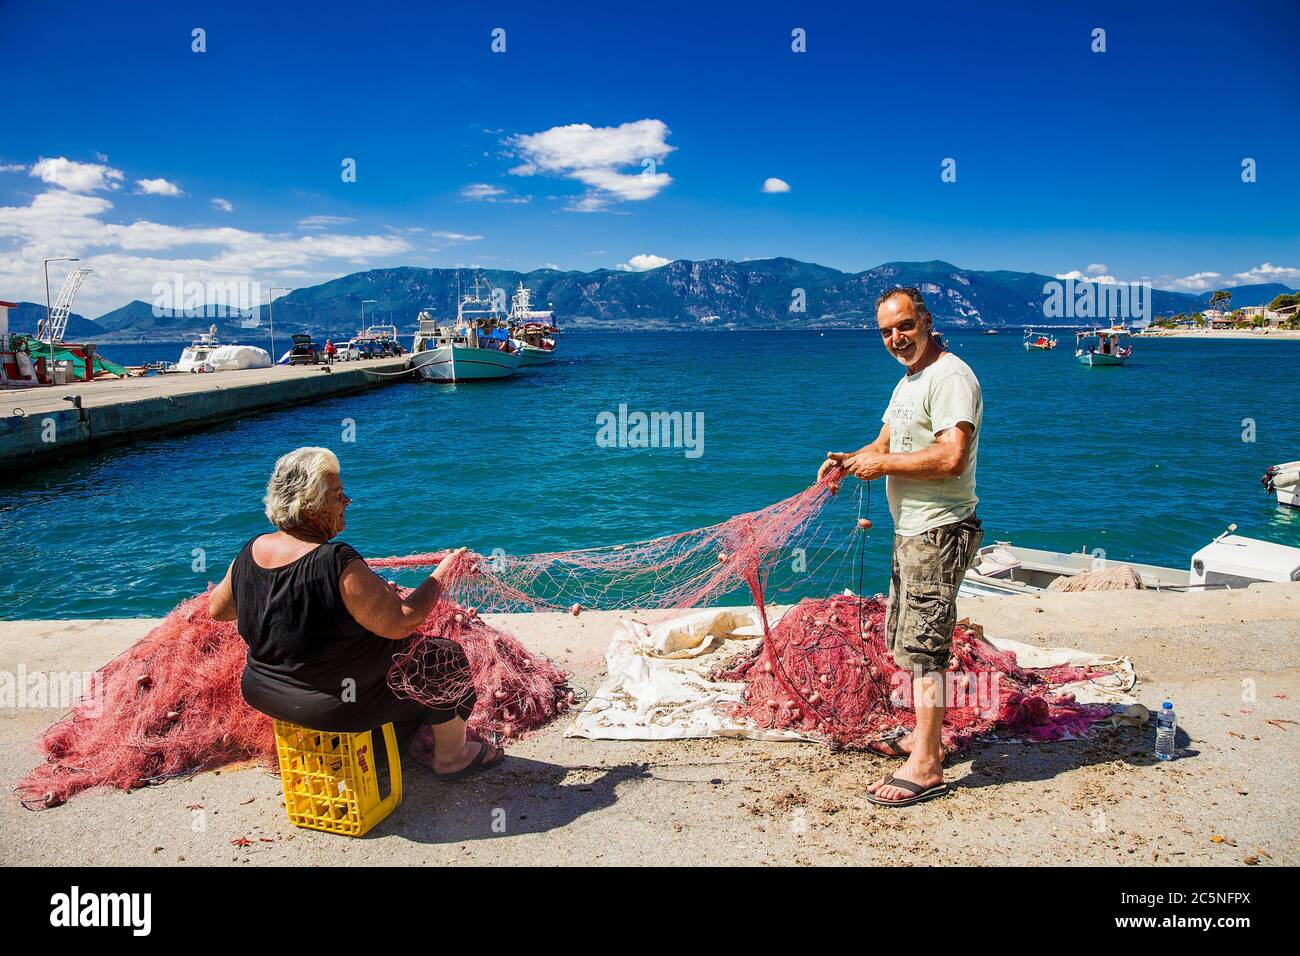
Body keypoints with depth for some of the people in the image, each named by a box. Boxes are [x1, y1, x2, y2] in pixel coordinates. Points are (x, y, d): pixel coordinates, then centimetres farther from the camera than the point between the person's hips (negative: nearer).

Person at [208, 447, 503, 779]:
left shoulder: (251, 552, -8)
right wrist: (442, 574, -15)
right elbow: (400, 622, -27)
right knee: (445, 657, 11)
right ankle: (451, 756, 28)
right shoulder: (338, 564, -31)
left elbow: (217, 609, 9)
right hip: (334, 705, -8)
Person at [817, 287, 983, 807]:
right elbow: (886, 443, 22)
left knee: (923, 646, -8)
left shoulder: (951, 376, -16)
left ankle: (926, 767, 0)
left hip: (939, 533, -11)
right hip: (910, 531, 11)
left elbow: (951, 457, -27)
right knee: (905, 642, 18)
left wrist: (883, 464, -18)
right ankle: (922, 735, 32)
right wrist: (851, 460, 1)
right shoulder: (907, 382, 17)